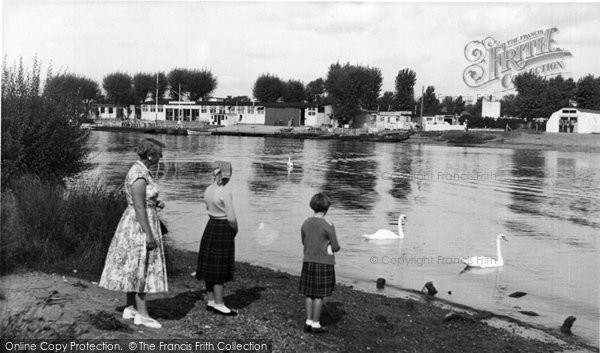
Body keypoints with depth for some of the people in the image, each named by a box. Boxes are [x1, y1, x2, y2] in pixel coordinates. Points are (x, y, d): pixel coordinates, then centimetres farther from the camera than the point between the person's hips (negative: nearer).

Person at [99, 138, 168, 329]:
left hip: (136, 223, 10)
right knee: (141, 269, -3)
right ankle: (142, 314, 5)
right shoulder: (139, 176, -21)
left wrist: (155, 203, 7)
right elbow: (139, 208, -24)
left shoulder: (139, 170, 10)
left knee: (133, 268, 15)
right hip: (140, 225, -10)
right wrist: (149, 235, -23)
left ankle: (130, 308, 24)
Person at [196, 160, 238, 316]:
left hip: (210, 227, 8)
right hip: (224, 230, -8)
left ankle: (211, 301, 22)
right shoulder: (226, 192, -18)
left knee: (211, 266, 12)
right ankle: (218, 305, 5)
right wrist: (235, 230, 0)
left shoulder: (208, 190, 4)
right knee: (219, 268, -2)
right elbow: (231, 218, -20)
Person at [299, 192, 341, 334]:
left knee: (309, 294, 12)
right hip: (324, 263, -5)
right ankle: (315, 324, 9)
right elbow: (336, 247, -8)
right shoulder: (328, 226, -13)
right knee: (319, 295, 3)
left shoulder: (306, 223, 2)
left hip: (308, 262, 5)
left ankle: (308, 322, 17)